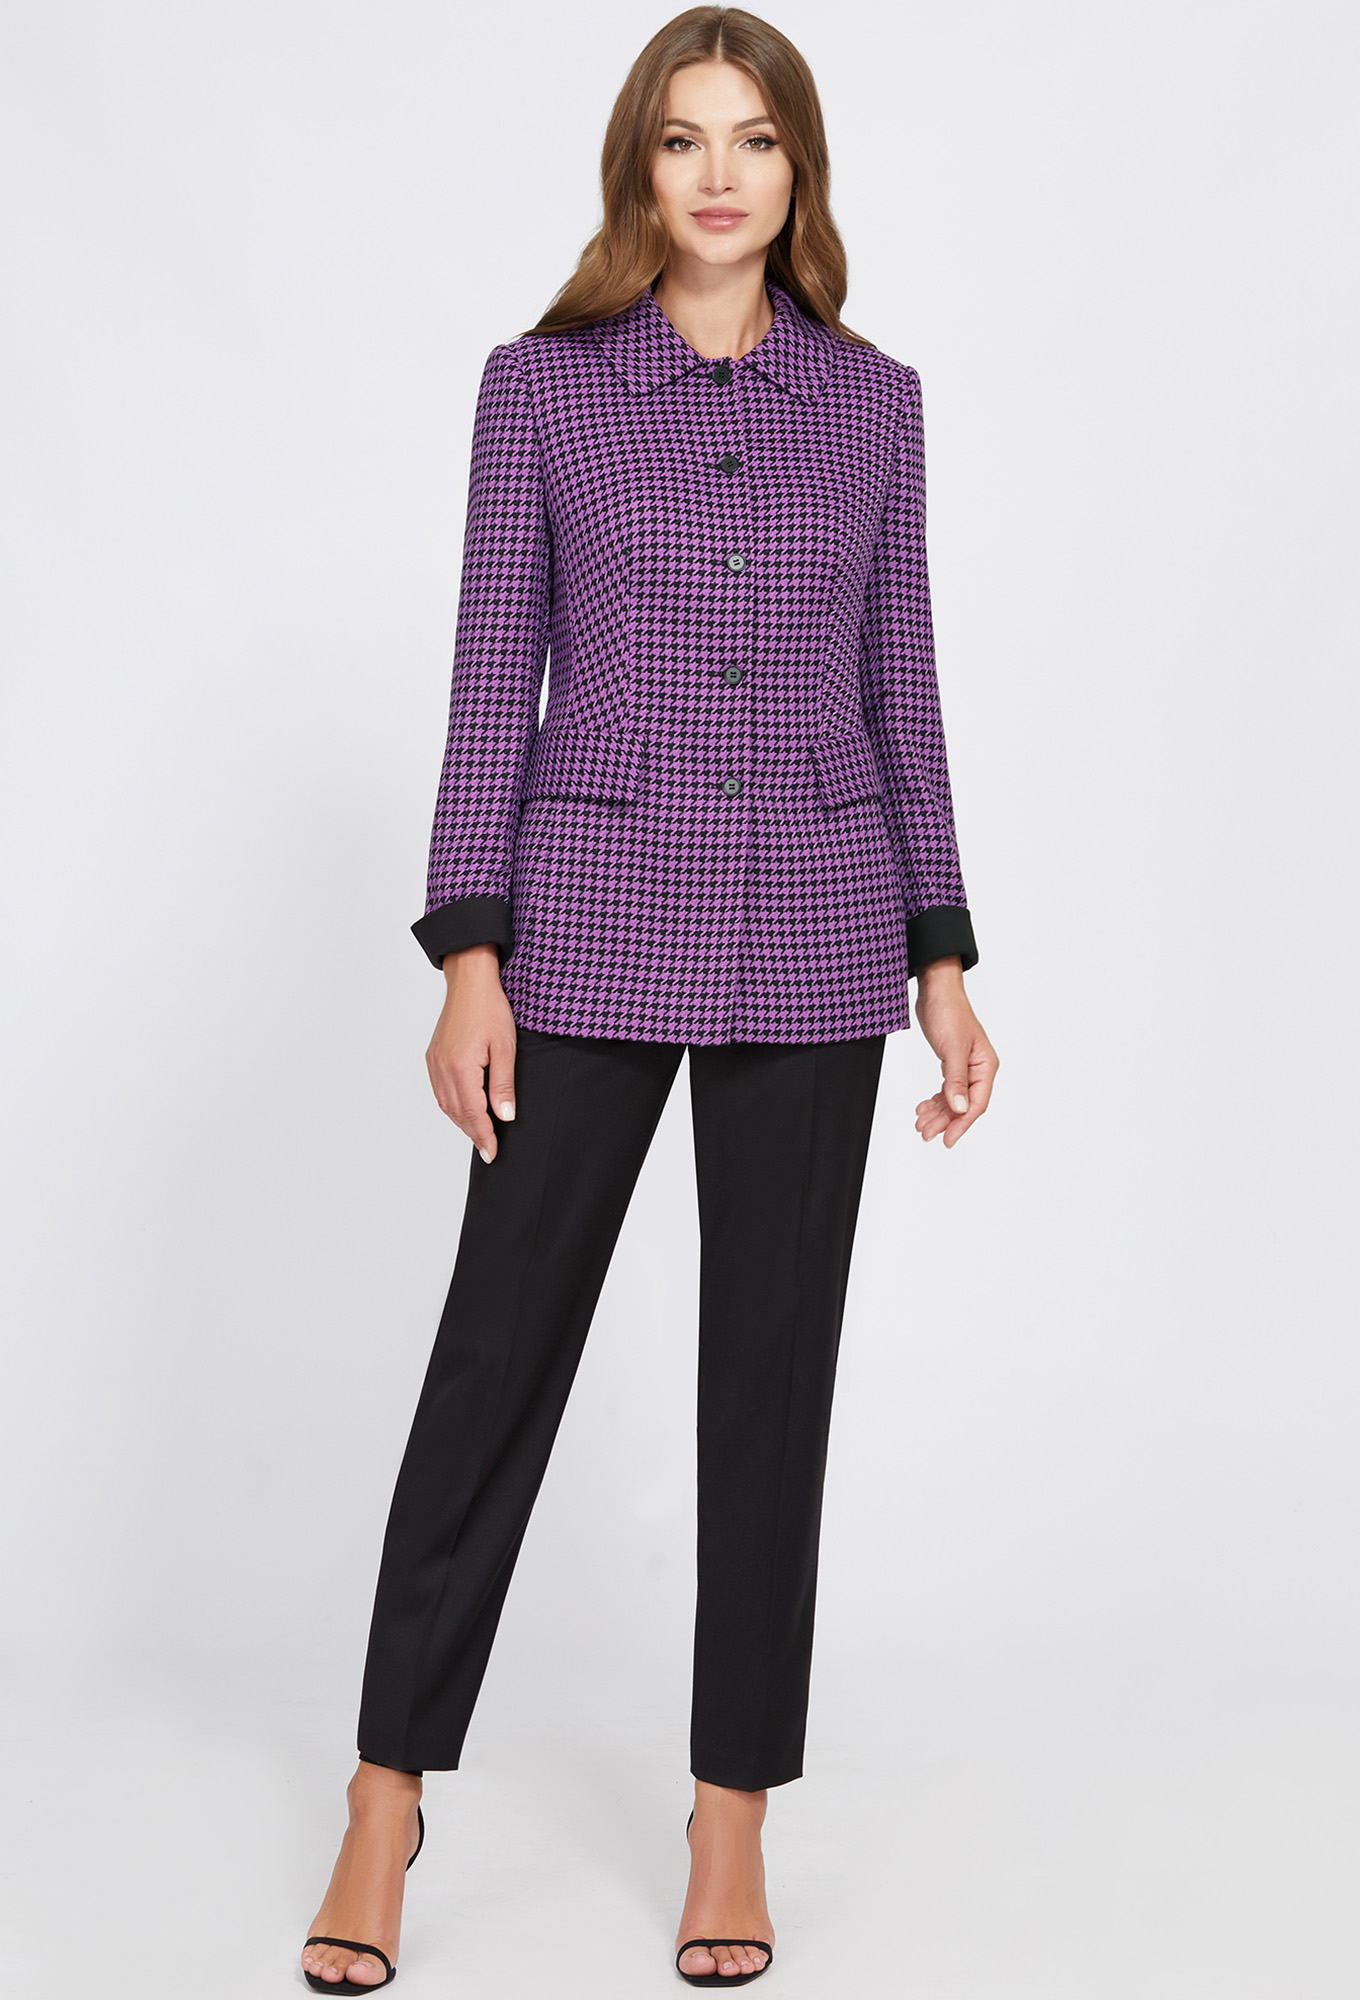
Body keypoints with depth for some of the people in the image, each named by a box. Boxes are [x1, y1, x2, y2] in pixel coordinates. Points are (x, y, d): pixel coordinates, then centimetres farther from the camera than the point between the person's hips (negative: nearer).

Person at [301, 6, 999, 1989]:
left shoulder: (874, 399, 7)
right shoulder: (543, 383, 2)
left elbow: (901, 690, 9)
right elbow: (493, 678, -1)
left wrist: (943, 962, 3)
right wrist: (470, 956, -9)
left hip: (811, 939, 2)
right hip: (592, 924, -2)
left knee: (773, 1367, 5)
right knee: (498, 1349, 1)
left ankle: (733, 1821, 18)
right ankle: (388, 1799, 15)